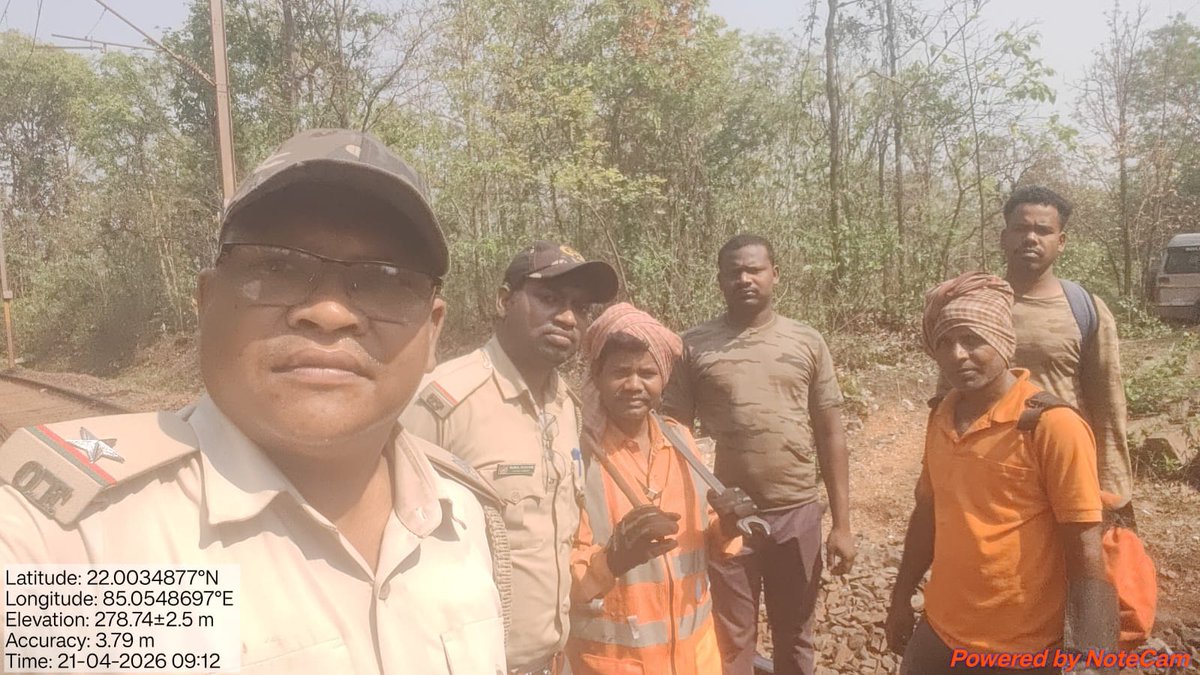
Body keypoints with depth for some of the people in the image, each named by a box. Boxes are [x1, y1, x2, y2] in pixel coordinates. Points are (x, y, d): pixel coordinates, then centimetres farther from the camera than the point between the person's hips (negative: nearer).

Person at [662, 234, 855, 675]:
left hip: (797, 513, 2)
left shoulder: (807, 342, 2)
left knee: (795, 638, 17)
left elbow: (830, 436, 4)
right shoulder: (694, 347, -2)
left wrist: (842, 523, 1)